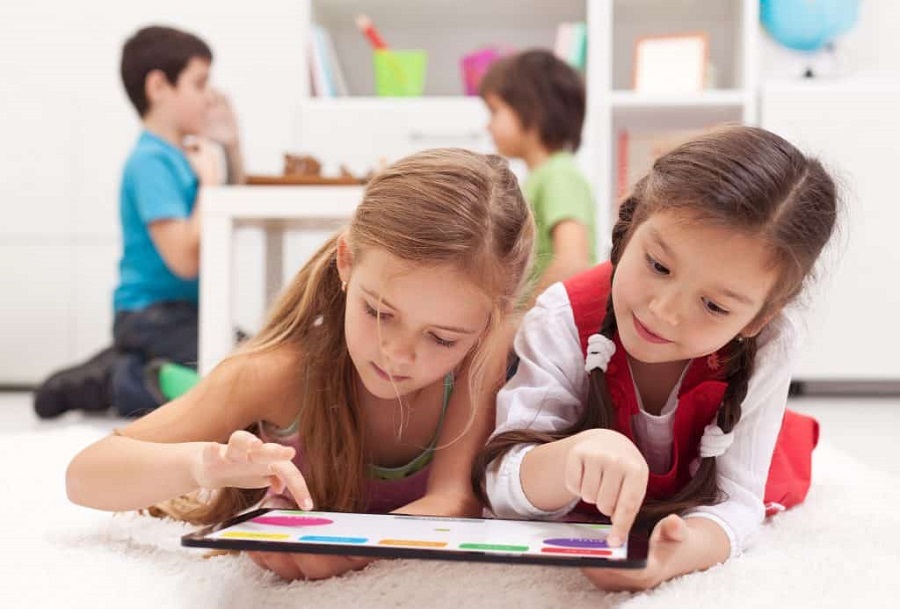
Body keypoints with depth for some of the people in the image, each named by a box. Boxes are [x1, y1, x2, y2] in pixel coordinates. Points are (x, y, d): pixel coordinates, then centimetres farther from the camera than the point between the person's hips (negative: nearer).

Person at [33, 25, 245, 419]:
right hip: (153, 316, -9)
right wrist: (209, 180, -14)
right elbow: (185, 260, -24)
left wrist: (231, 147, 11)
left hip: (185, 312, 9)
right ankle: (118, 383, -10)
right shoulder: (151, 162, -17)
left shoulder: (184, 154, 8)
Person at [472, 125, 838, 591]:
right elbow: (504, 491, -35)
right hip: (586, 509, 0)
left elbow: (732, 501, -32)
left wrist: (676, 556, -54)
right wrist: (575, 455, -58)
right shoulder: (565, 321, -33)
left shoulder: (767, 345, -31)